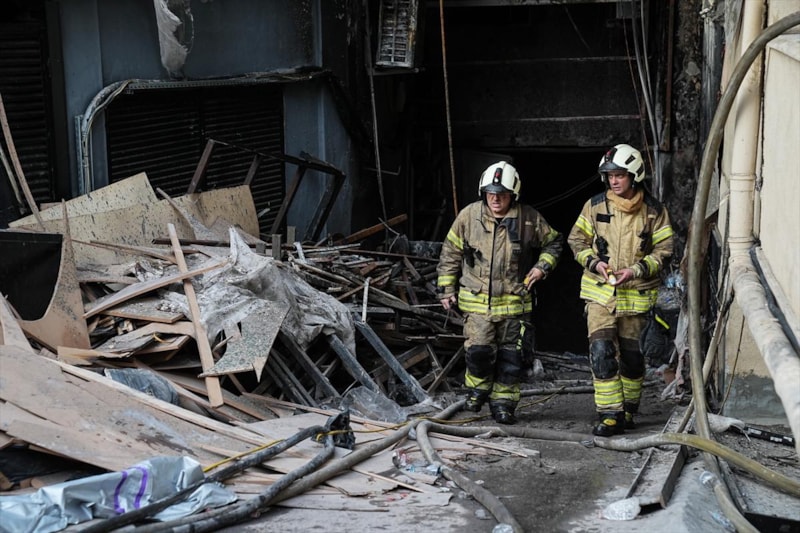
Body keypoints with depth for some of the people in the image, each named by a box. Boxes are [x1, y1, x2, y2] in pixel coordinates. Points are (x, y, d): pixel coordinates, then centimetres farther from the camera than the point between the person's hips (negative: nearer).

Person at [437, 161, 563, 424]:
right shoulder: (469, 215, -3)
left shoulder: (529, 219, -4)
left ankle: (503, 402, 20)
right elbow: (451, 253, 7)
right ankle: (478, 389, 17)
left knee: (510, 356, 5)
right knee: (479, 350, -11)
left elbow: (553, 242, 14)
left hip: (514, 301, 1)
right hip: (476, 299, -1)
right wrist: (447, 288, 7)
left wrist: (542, 266, -1)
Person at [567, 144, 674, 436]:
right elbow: (577, 240, 9)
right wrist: (594, 262, -9)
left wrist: (636, 270, -14)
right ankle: (610, 414, -7)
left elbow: (663, 250, 0)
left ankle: (628, 410, 27)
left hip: (636, 294, 0)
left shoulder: (654, 211, -1)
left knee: (631, 354, 10)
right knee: (601, 351, -11)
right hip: (600, 292, 0)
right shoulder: (595, 206, 2)